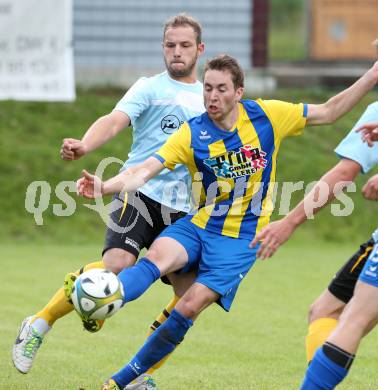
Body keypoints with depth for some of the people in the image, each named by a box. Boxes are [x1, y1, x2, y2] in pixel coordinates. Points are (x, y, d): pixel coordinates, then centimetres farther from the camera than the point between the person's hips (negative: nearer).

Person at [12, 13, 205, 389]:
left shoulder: (208, 99, 18)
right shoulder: (149, 87, 3)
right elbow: (115, 120, -15)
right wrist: (84, 146, -34)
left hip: (181, 210, 5)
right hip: (140, 192, -5)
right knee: (117, 264, -27)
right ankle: (39, 325, -9)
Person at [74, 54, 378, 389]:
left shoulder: (267, 116, -6)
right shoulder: (192, 134, -6)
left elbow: (328, 112, 6)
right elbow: (145, 171, -16)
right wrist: (105, 187, -35)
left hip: (240, 239, -1)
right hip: (198, 225, 1)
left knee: (191, 306, -15)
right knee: (157, 256, -31)